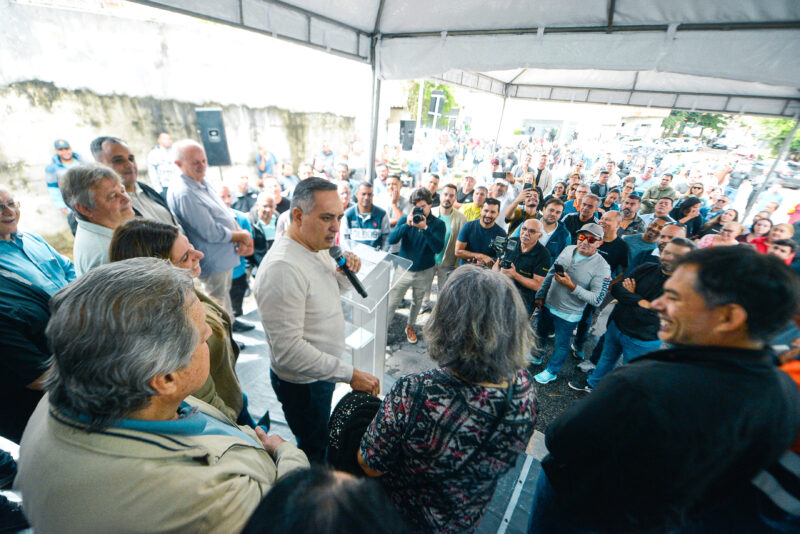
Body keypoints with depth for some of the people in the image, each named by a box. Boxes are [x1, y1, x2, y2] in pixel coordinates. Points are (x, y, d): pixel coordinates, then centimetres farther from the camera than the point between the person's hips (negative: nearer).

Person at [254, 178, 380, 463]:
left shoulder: (318, 247, -2)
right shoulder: (283, 267, -32)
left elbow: (331, 288, 14)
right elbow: (289, 351, -33)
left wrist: (346, 271, -8)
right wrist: (350, 374, -30)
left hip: (323, 370, 9)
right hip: (302, 382, -9)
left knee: (317, 439, 31)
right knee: (315, 450, 17)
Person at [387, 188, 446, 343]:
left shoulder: (438, 224, -9)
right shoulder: (406, 219, -6)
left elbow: (438, 248, -24)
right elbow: (391, 240, -19)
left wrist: (425, 228, -33)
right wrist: (407, 224, -32)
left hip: (425, 272, 1)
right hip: (403, 269, 0)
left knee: (417, 303, 20)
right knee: (391, 303, 2)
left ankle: (410, 326, 45)